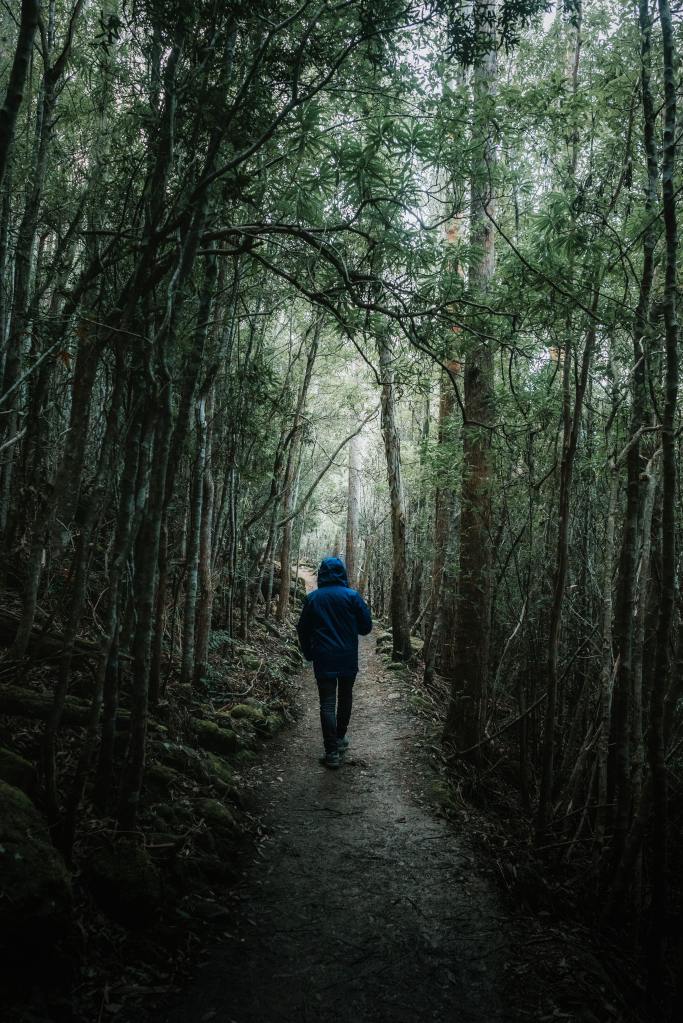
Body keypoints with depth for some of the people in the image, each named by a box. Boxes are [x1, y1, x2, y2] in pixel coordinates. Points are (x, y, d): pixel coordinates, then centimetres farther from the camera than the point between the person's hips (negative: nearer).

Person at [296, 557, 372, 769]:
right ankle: (340, 739, 31)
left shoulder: (312, 598, -2)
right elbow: (366, 627, -4)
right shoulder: (352, 596, -7)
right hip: (348, 659, 0)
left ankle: (332, 752, -2)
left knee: (327, 704, 1)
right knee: (345, 698, 20)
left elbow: (302, 630, 4)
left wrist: (309, 654, 18)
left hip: (323, 660, 0)